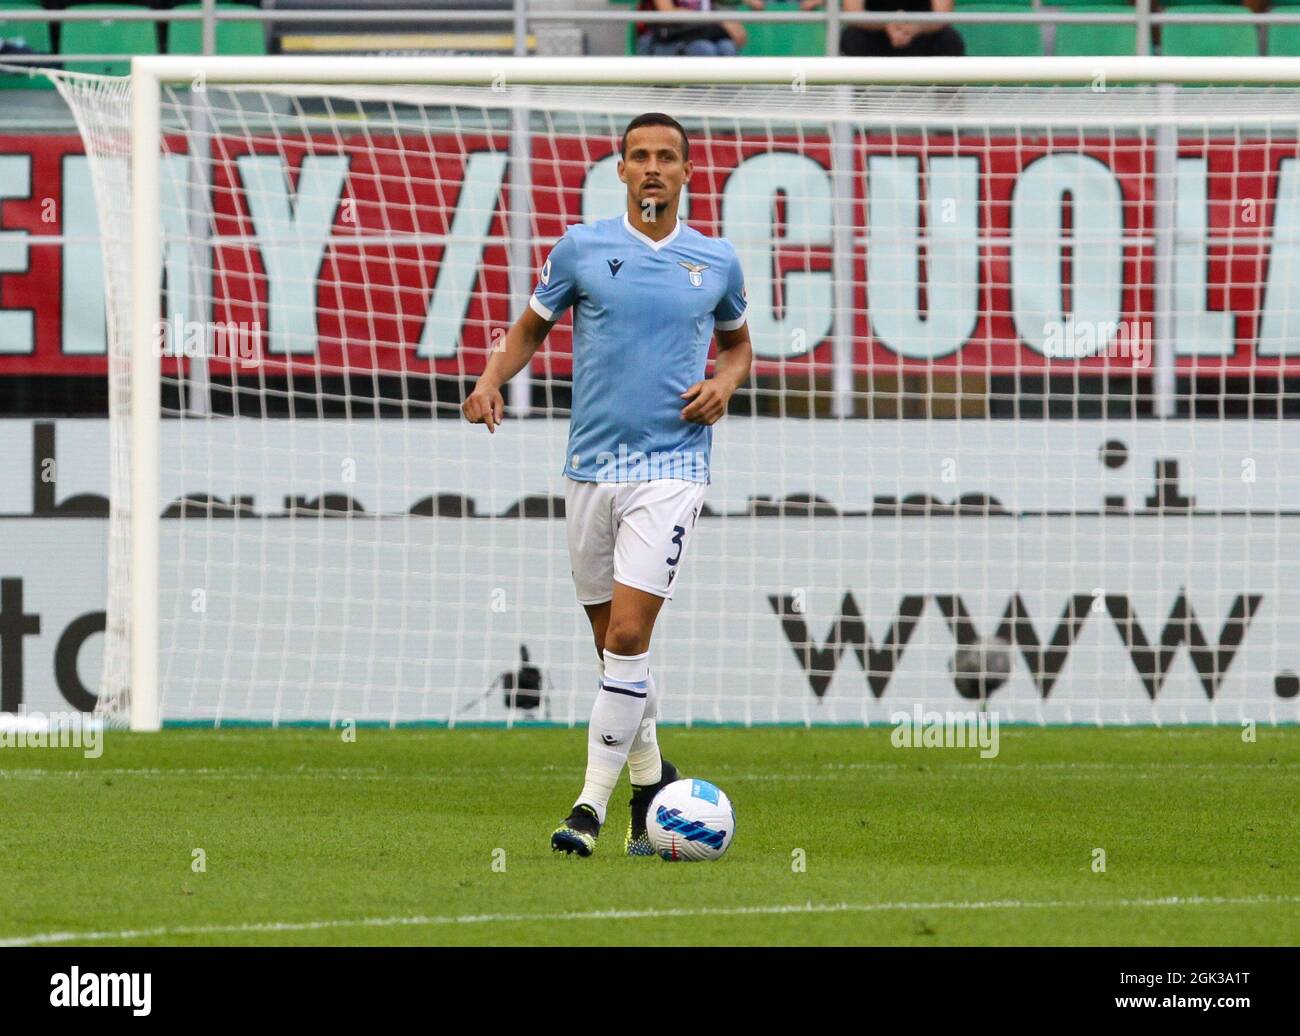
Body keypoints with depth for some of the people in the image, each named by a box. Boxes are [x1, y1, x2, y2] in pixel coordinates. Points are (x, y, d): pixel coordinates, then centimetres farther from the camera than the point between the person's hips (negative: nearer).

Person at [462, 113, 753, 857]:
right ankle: (651, 778, 27)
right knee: (612, 640, 8)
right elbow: (533, 325, 14)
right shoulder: (582, 248, 3)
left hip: (672, 466, -2)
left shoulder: (716, 261, 5)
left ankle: (593, 804, -12)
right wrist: (492, 379, -4)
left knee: (627, 633, -14)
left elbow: (737, 341, 22)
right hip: (592, 464, 2)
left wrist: (725, 384, 1)